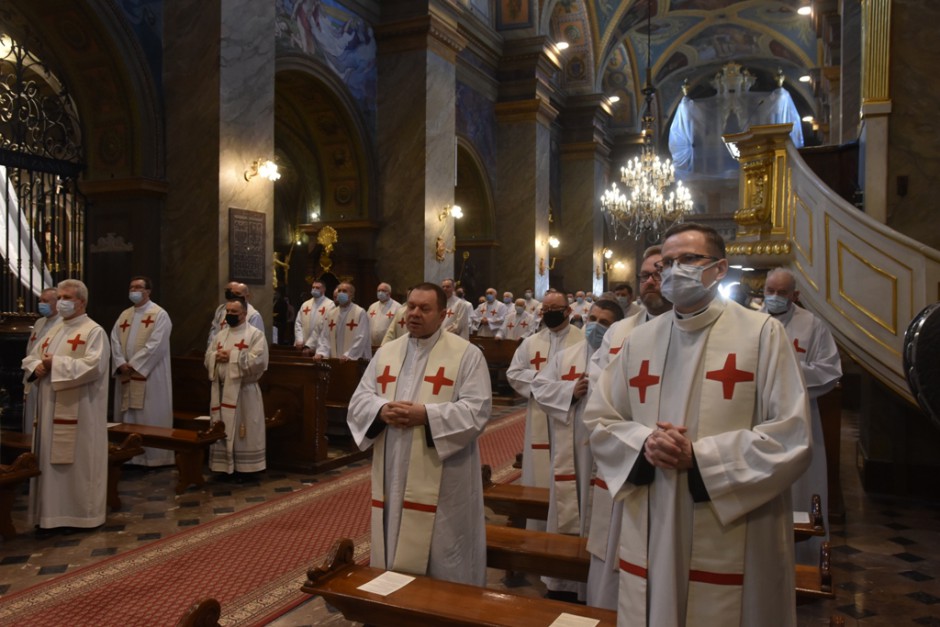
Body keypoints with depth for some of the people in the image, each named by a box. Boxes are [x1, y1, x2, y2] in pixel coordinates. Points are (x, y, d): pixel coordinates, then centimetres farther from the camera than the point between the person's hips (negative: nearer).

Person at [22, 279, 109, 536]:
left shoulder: (94, 331, -8)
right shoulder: (54, 330, 17)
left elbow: (93, 366, -21)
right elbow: (31, 358, 16)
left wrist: (56, 364, -17)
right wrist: (37, 367, -7)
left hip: (79, 411, -8)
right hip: (51, 409, 8)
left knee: (78, 460, -1)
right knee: (51, 459, 10)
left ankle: (80, 514, 9)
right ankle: (53, 514, 19)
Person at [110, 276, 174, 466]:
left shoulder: (159, 314, -6)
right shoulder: (124, 315, 15)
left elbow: (155, 345, -15)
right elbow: (115, 341, 7)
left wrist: (134, 365, -17)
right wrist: (121, 363, -10)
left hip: (150, 376, -6)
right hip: (126, 375, 7)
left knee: (150, 417, -3)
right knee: (127, 417, 9)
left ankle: (153, 457, 4)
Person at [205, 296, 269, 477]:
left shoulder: (255, 334, -6)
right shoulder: (221, 335, 14)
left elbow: (257, 361, -18)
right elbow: (208, 358, 11)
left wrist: (232, 356, -16)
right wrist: (217, 356, -11)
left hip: (244, 390, -6)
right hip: (222, 390, 6)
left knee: (244, 431, 0)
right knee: (222, 430, 10)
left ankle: (245, 468, 9)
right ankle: (225, 466, 20)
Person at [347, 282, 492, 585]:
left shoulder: (467, 354, -5)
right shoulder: (386, 352, 11)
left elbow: (476, 411, -13)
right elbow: (359, 400, 8)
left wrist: (425, 414, -22)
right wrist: (382, 410, -15)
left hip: (441, 481, -4)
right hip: (393, 476, 5)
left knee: (441, 563, 5)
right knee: (395, 560, 16)